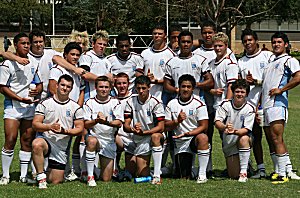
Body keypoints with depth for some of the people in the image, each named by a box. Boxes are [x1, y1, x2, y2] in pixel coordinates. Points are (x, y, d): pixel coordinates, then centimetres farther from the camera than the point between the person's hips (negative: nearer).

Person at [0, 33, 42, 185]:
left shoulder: (34, 63, 11)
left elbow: (39, 84, 18)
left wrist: (37, 90, -7)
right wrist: (21, 99, -15)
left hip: (30, 106, 5)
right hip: (12, 107, -5)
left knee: (27, 141, 5)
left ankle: (24, 175, 13)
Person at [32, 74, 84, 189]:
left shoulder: (75, 108, 5)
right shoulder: (44, 104, 2)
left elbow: (80, 129, 3)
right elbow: (35, 124, -3)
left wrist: (65, 131, -16)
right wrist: (50, 127, -22)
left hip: (62, 148, 2)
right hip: (45, 139, -2)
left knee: (56, 181, 0)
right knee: (36, 145, -41)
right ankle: (41, 176, -26)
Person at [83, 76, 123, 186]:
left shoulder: (115, 103, 2)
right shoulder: (90, 103, 1)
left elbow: (119, 123, -9)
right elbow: (86, 125, -5)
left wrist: (106, 122, -28)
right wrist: (96, 120, -26)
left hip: (109, 141, 1)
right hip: (95, 136, -1)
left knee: (106, 179, -3)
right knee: (91, 141, -41)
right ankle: (90, 176, -30)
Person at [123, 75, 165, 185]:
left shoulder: (155, 103, -14)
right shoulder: (131, 102, -2)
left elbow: (161, 127, -20)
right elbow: (125, 126, -5)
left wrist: (143, 132, -31)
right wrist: (133, 129, -28)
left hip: (154, 134, -3)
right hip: (139, 141, 3)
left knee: (155, 136, -41)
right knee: (142, 174, -6)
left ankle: (157, 176, -39)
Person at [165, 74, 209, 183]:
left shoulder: (199, 104, -4)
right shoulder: (171, 104, 6)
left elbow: (203, 127, -11)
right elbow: (167, 126, 5)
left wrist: (187, 134, -25)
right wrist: (177, 121, -16)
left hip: (194, 138, -3)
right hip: (179, 144, 3)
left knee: (203, 137, -40)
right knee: (183, 177, -3)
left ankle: (202, 174, -33)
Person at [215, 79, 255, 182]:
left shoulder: (250, 109, -13)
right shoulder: (225, 104, -8)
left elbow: (246, 129, -21)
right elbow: (217, 122, -19)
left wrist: (234, 131, -42)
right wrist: (225, 127, -43)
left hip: (244, 138, -2)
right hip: (228, 143, 2)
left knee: (243, 139, -40)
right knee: (233, 175, -3)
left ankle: (244, 171, -30)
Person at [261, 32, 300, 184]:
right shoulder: (270, 60, 25)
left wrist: (281, 90, -13)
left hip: (277, 103, -8)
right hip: (265, 105, 8)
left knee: (277, 139, -14)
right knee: (271, 140, 8)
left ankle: (282, 174, -15)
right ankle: (283, 170, 13)